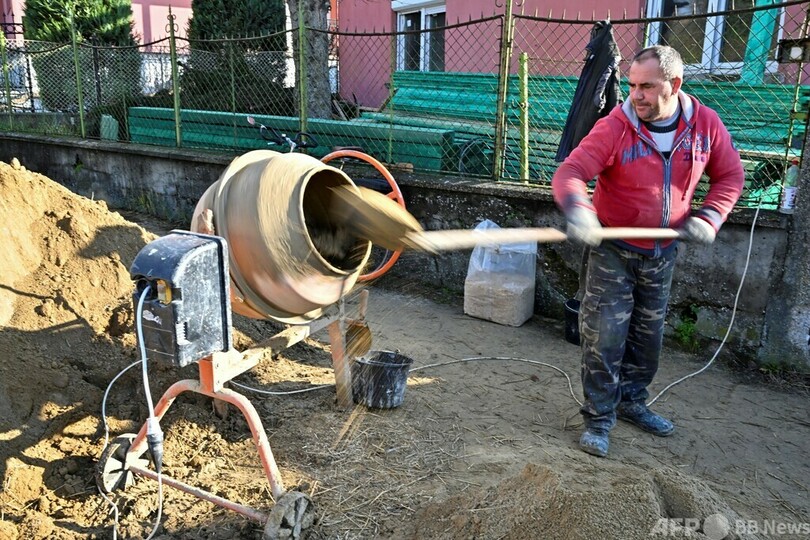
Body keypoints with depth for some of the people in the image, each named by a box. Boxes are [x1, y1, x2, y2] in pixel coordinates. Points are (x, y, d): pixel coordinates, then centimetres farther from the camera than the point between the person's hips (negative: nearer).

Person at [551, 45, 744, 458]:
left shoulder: (705, 123, -7)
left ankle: (632, 402, 36)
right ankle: (599, 418, 10)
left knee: (648, 335, 16)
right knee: (604, 336, -5)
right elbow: (569, 173, -27)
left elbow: (730, 176, 5)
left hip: (662, 253, 4)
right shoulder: (614, 128, -20)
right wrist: (577, 208, -48)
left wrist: (708, 218, -10)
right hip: (613, 250, -4)